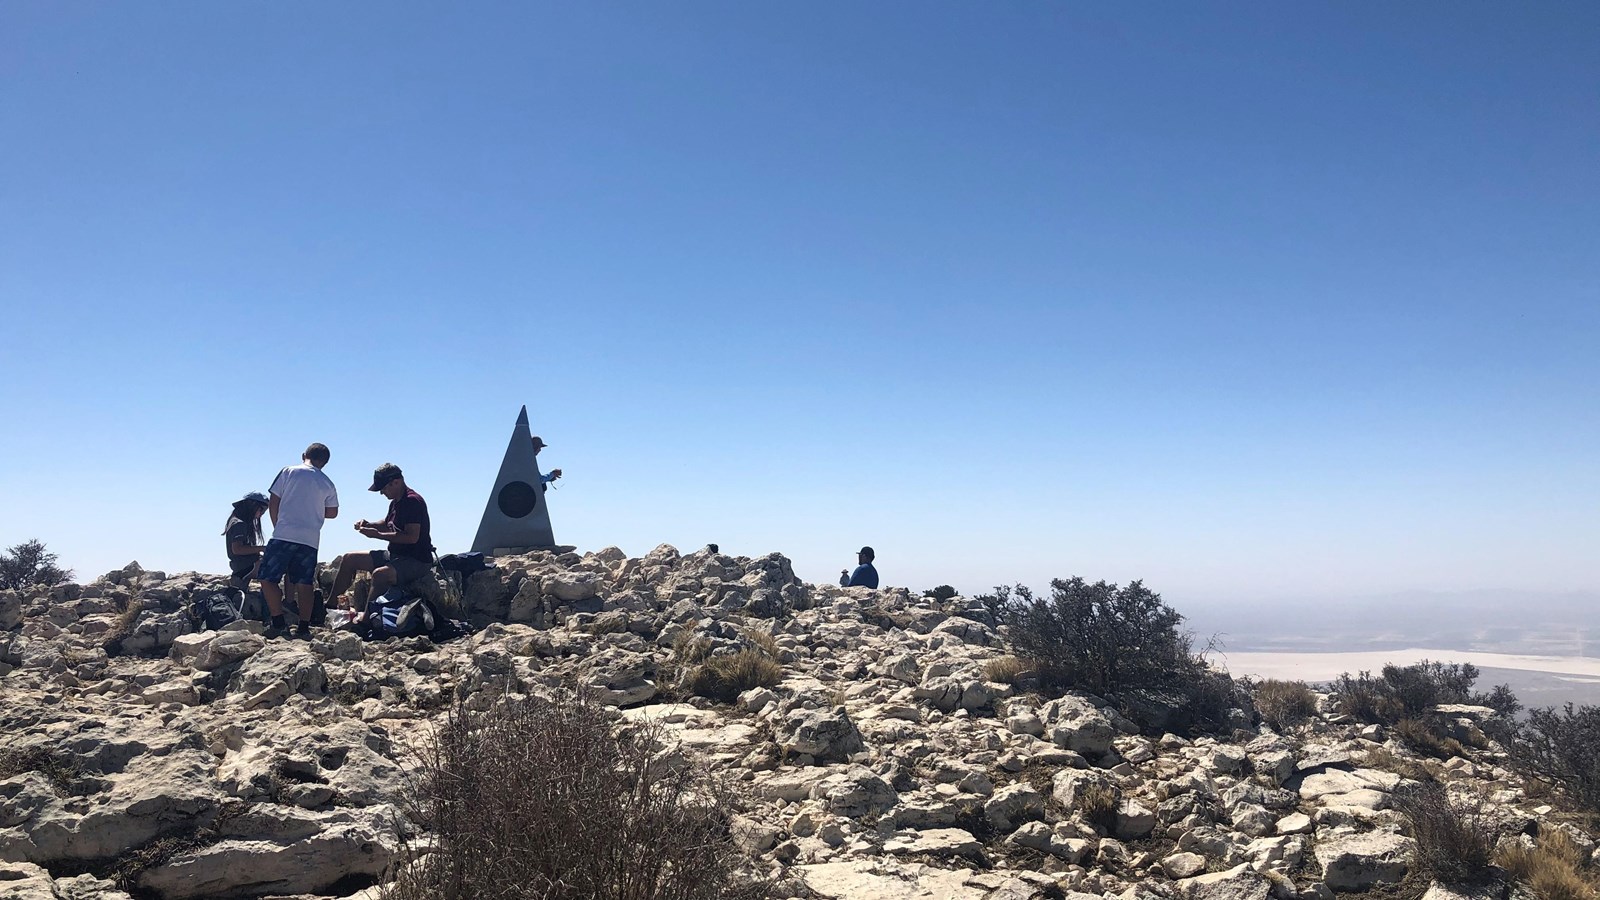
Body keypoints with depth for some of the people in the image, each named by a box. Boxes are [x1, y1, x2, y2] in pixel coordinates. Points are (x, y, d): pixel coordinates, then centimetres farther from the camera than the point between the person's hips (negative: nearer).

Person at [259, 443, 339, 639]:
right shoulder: (327, 484, 10)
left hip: (284, 535, -3)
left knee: (268, 579, 4)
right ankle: (304, 627, 3)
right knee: (304, 584, 7)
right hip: (310, 540, 3)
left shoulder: (289, 472, 3)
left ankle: (278, 623, -2)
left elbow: (273, 503, 3)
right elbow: (332, 512, 17)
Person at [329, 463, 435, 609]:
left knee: (380, 574, -37)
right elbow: (387, 524, 30)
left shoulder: (413, 501, -18)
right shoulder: (396, 502, 12)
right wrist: (368, 525, 8)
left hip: (417, 561, -10)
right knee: (349, 559, 12)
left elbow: (412, 537, -27)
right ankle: (332, 605, 16)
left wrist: (377, 535, -21)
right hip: (395, 555, 11)